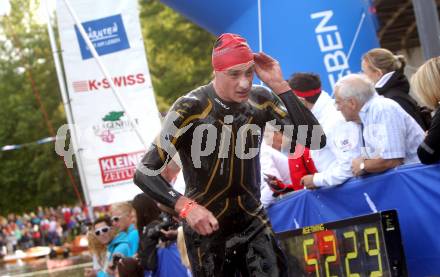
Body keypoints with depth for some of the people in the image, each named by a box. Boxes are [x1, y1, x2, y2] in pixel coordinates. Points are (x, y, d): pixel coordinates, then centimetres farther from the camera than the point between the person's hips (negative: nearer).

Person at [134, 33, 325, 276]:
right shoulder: (190, 109, -17)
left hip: (254, 224, 4)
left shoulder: (260, 100, -3)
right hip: (207, 230, -4)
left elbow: (316, 140, -12)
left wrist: (279, 86, -18)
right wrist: (185, 207, -35)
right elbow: (144, 173, -19)